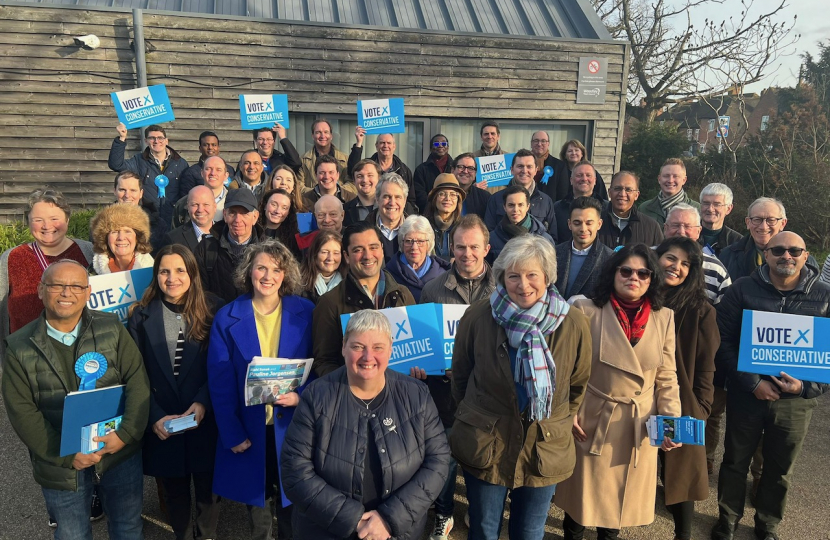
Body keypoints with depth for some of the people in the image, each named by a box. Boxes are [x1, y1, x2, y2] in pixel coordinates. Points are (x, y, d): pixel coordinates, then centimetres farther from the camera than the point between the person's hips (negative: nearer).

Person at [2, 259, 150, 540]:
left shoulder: (112, 328, -4)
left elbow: (137, 381, -7)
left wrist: (126, 434, -18)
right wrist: (67, 456, -14)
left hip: (121, 453, 1)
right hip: (61, 465, 0)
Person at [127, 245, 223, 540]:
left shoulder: (212, 310, -3)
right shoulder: (141, 315, -1)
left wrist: (202, 403, -16)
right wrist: (155, 417, -11)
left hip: (205, 419, 0)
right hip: (162, 424, 1)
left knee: (208, 487, 13)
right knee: (174, 492, 16)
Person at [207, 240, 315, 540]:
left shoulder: (305, 313, -4)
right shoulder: (227, 318, -5)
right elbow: (220, 383, -5)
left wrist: (302, 396, -18)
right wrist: (232, 434, -10)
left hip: (291, 424, 0)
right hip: (249, 427, 0)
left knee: (291, 502, 14)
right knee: (255, 501, 17)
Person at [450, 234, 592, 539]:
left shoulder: (573, 324, -10)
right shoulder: (477, 317, -12)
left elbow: (578, 385, 7)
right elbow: (460, 375, 5)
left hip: (545, 450, 1)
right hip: (485, 445, 0)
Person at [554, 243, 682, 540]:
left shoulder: (664, 318, 0)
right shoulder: (586, 311, -10)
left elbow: (667, 378, 2)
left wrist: (671, 420, -8)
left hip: (640, 426, 3)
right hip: (591, 421, -2)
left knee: (624, 496, 17)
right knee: (582, 490, 13)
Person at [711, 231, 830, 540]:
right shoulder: (742, 289, -6)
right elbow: (722, 341, -8)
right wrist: (752, 383, -16)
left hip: (796, 401, 1)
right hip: (746, 395, -1)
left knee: (780, 469, 17)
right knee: (735, 462, 14)